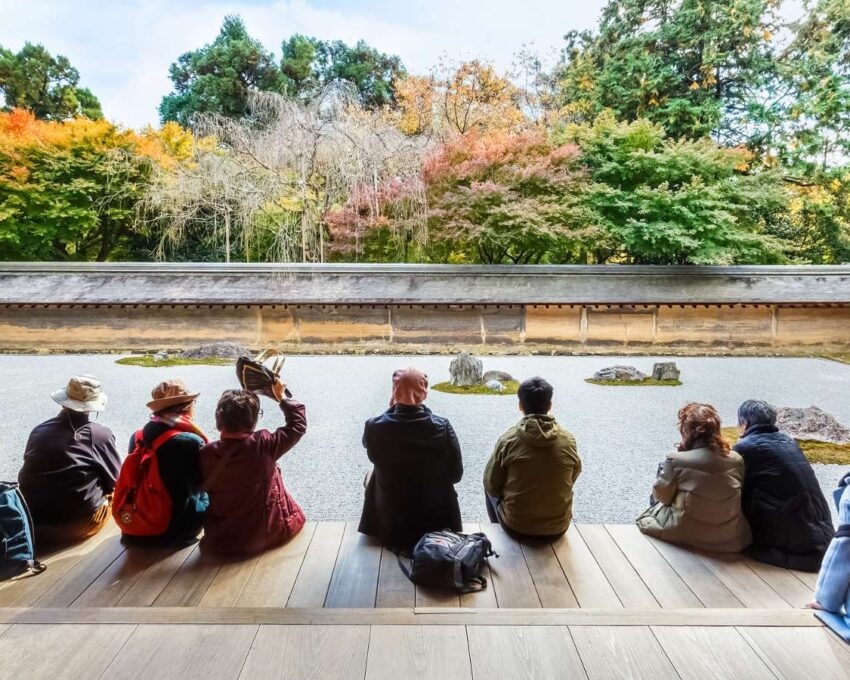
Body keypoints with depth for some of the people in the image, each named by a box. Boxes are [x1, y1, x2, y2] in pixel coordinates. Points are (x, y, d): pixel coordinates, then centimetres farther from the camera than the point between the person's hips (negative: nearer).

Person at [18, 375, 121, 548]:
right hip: (80, 522, -4)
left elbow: (28, 476, 11)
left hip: (34, 517, 4)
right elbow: (115, 479, 2)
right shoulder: (101, 435, -9)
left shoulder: (38, 431, 1)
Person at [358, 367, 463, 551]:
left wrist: (391, 409, -3)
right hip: (436, 521, 0)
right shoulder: (443, 427, -21)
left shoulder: (374, 427, -21)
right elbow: (455, 474, -9)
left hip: (388, 524, 0)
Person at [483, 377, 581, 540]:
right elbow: (573, 478, 7)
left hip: (516, 526, -2)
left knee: (490, 489, 26)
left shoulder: (508, 439, -15)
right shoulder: (568, 440, -9)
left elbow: (491, 484, -5)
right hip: (558, 527, 2)